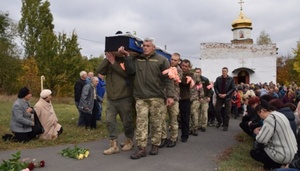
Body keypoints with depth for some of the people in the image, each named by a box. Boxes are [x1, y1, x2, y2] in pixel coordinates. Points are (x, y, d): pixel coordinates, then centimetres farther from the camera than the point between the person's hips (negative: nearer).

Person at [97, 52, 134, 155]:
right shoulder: (108, 64, 13)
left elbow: (126, 73, -20)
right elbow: (99, 70, -4)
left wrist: (113, 62, -14)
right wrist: (107, 59, -8)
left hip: (124, 98, -4)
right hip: (111, 99, 5)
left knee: (127, 121, 7)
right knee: (110, 121, -4)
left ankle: (129, 141, 28)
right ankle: (114, 145, 2)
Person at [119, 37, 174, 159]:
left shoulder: (161, 60, 4)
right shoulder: (137, 59, 14)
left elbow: (168, 79, -1)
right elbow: (130, 71, -1)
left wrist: (170, 95, -8)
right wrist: (127, 56, -6)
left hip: (157, 97, -2)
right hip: (140, 97, 2)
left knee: (156, 123, 6)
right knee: (141, 123, 0)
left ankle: (155, 145, 21)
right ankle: (141, 148, 5)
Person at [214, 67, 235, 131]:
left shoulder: (231, 79, -2)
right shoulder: (218, 78, 3)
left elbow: (233, 88, -4)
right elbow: (215, 87, 6)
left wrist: (226, 94, -13)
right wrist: (218, 94, -9)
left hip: (227, 97, -2)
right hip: (219, 97, 2)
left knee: (227, 112, 0)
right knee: (217, 110, 1)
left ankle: (225, 125, 11)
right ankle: (219, 121, 27)